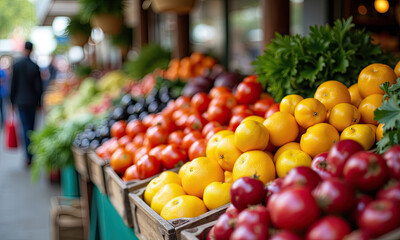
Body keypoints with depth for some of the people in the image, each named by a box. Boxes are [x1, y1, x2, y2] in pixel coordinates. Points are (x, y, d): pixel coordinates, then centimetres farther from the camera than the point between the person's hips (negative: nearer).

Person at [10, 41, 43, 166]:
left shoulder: (16, 65, -8)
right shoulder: (35, 67, -10)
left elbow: (13, 85, -4)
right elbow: (39, 87, -6)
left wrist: (12, 101, 7)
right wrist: (39, 102, 6)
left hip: (21, 101, 0)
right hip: (32, 101, 0)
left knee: (26, 127, 2)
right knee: (31, 126, 16)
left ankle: (29, 156, -3)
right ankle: (30, 152, 26)